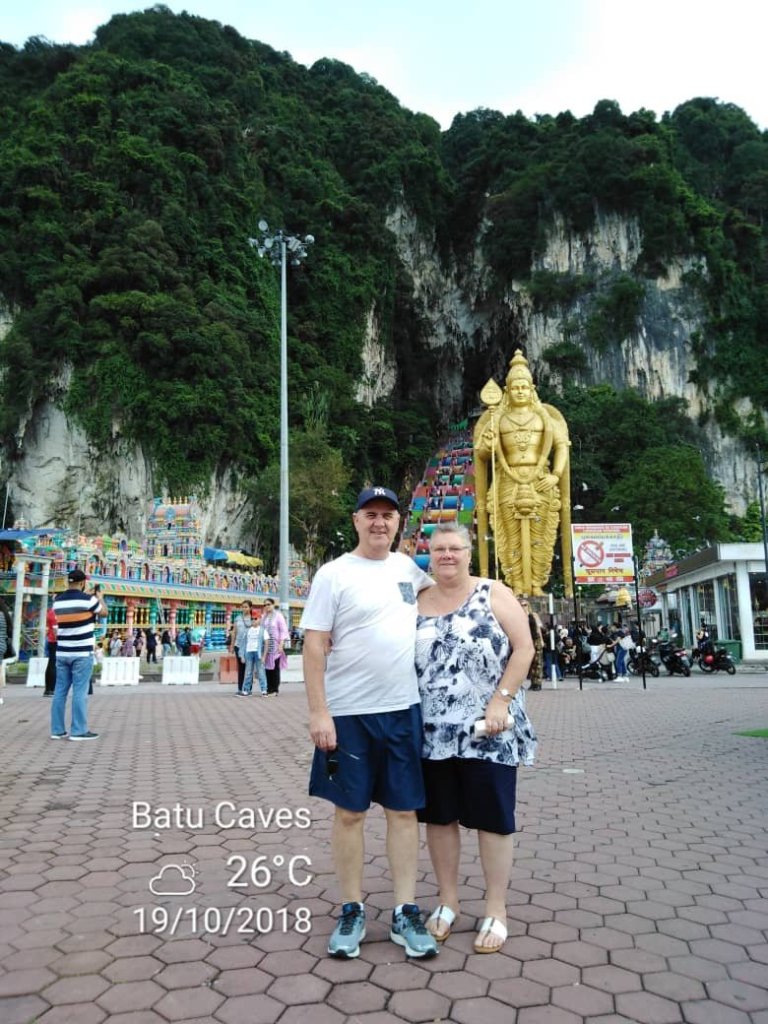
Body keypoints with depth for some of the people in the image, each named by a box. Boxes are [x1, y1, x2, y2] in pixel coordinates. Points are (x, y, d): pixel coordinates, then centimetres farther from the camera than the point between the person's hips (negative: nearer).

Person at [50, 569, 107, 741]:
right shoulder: (87, 599, -11)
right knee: (80, 691, -3)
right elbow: (104, 612, 5)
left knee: (60, 690, 9)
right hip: (82, 653, -6)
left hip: (62, 652, 6)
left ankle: (57, 730, 13)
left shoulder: (58, 601, 6)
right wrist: (99, 596, 21)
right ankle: (78, 731, 0)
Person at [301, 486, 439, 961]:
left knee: (404, 810, 9)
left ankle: (406, 913, 21)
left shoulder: (408, 566, 7)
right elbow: (315, 646, -9)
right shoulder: (334, 574, -7)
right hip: (349, 713, -3)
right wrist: (319, 712, -14)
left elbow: (437, 587, 31)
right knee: (350, 812, 8)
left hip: (404, 709, 4)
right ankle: (352, 912, 24)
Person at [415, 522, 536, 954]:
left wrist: (501, 700, -15)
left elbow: (524, 648, -7)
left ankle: (496, 910, 19)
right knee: (439, 816, 12)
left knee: (493, 818, 5)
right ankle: (448, 901, 28)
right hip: (433, 731, 4)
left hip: (487, 731, -3)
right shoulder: (417, 603, 8)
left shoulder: (494, 593, -2)